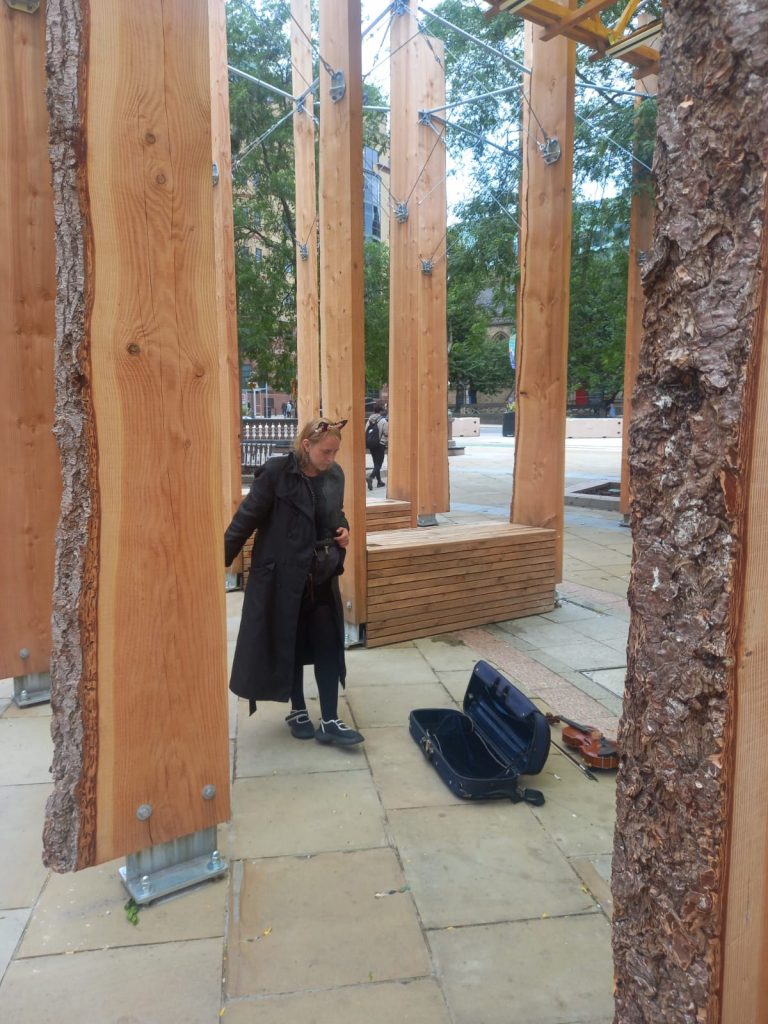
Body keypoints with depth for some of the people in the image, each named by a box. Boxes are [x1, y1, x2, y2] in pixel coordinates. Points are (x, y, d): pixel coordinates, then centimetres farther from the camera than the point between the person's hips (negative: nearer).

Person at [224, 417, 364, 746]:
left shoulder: (335, 475, 2)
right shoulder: (275, 472, -16)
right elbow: (246, 518, -13)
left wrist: (343, 528, -3)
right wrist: (221, 560, -13)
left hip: (322, 577, 5)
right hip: (282, 575, -5)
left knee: (328, 645, 4)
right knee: (288, 645, 9)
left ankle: (330, 721, 13)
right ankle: (297, 711, 28)